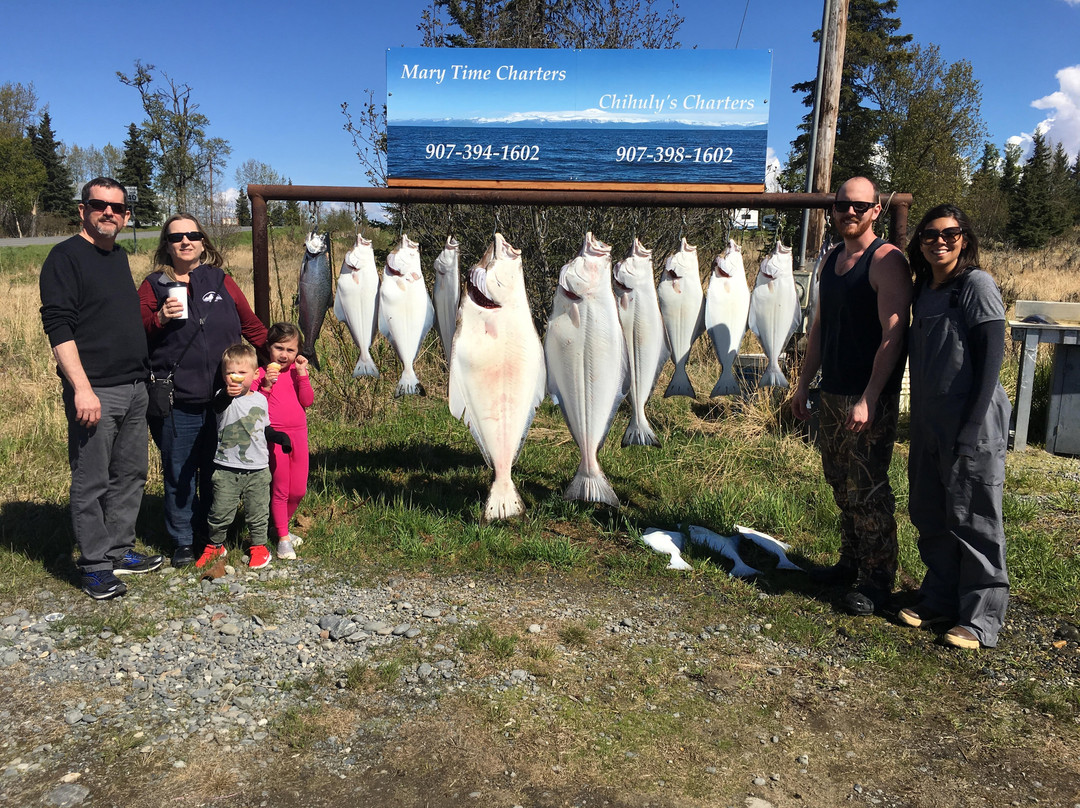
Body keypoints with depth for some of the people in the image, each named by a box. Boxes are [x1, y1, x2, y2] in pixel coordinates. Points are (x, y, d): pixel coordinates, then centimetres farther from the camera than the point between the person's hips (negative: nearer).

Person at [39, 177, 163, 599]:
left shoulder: (120, 257, 17)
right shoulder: (66, 257, -7)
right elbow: (58, 326, -15)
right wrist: (81, 388, -21)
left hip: (135, 387, 8)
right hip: (95, 391, -8)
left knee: (130, 474, 13)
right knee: (91, 481, 0)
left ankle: (120, 551, 26)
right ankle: (94, 566, 11)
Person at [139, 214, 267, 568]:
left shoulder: (220, 280, 10)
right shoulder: (154, 285, 6)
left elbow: (250, 324, 14)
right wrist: (160, 318, -14)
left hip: (224, 397, 2)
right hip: (177, 402, -1)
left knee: (218, 471, 11)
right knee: (179, 474, 5)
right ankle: (182, 542, 21)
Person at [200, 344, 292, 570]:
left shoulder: (260, 399, 8)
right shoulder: (224, 397, -7)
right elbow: (218, 405, -34)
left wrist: (279, 436, 2)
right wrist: (227, 394, -56)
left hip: (258, 469, 3)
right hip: (226, 469, -3)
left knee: (257, 513, 9)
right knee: (220, 512, 3)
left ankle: (259, 546, 27)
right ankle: (215, 545, 26)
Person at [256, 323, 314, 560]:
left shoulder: (297, 371, 9)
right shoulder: (261, 373, -4)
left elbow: (307, 401, -2)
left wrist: (302, 374, -10)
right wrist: (266, 386, -23)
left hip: (298, 433, 4)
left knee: (298, 490, 10)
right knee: (279, 489, 2)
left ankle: (282, 525, 33)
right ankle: (283, 538, 14)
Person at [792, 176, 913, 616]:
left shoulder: (886, 261, -11)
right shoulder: (831, 260, 14)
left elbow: (893, 335, -17)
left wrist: (869, 399, -23)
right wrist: (804, 383, 17)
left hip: (870, 398, -8)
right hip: (831, 393, 8)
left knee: (867, 489, -3)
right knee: (841, 483, 14)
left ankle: (876, 580, 9)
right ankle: (851, 563, 28)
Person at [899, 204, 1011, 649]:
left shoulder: (977, 285, -10)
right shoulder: (924, 289, 12)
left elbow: (992, 358, -14)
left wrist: (973, 426, -18)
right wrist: (919, 422, 16)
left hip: (971, 427, -8)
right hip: (930, 424, 8)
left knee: (973, 520, 1)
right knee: (930, 516, 15)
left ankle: (980, 618, 14)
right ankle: (940, 599, 30)